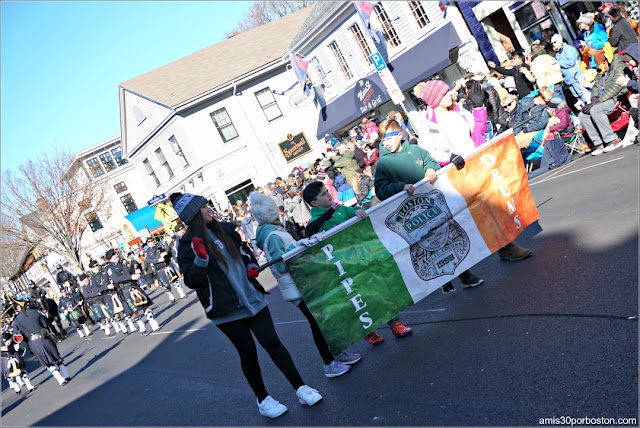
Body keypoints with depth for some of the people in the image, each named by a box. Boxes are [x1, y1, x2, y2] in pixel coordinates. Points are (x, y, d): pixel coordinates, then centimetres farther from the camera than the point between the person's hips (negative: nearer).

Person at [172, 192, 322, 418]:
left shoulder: (224, 230, 8)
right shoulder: (188, 245, -8)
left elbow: (244, 249, 24)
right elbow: (191, 281, -11)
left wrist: (251, 266, 5)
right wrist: (200, 260, -27)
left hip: (252, 299, 4)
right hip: (226, 310, -4)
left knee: (272, 342, 2)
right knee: (248, 352, 6)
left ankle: (301, 389, 10)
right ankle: (262, 400, 26)